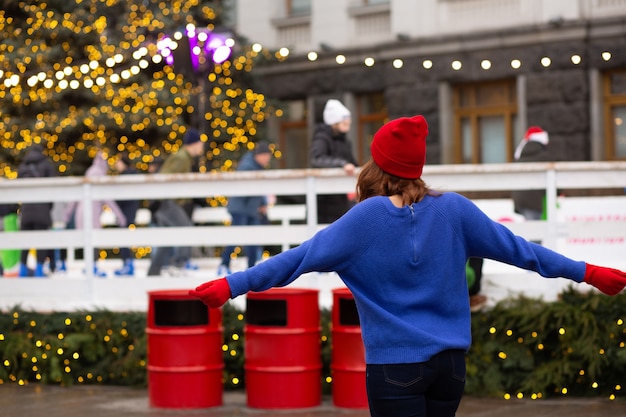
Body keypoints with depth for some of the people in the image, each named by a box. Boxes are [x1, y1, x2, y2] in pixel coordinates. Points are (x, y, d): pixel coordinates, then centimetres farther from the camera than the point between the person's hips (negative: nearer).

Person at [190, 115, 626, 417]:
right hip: (450, 363, 4)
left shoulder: (366, 218, -9)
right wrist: (587, 272, 16)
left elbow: (301, 257, -10)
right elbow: (514, 247, 6)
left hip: (394, 365, -4)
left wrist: (233, 285, -7)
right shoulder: (454, 210, -1)